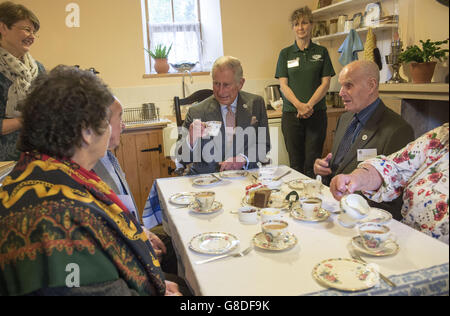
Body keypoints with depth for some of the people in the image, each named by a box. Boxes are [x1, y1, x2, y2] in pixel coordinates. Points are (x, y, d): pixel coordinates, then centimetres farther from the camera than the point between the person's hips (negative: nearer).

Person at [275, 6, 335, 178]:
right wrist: (299, 105, -14)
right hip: (291, 113, 1)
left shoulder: (321, 52, 9)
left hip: (316, 113, 0)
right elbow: (283, 84, 2)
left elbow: (325, 83, 3)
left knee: (313, 162, -1)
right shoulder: (285, 53, 9)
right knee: (296, 162, 3)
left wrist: (309, 105, -12)